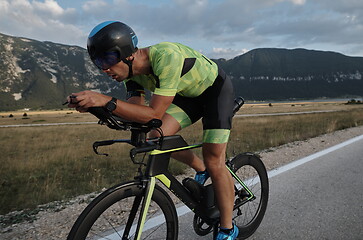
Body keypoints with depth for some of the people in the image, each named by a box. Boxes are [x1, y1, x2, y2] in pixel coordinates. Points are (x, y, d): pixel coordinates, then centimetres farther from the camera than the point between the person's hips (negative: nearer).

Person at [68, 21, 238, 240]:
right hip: (189, 93, 7)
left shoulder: (167, 57, -37)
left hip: (216, 88, -6)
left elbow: (155, 114, -39)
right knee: (158, 136, -16)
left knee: (214, 161, -12)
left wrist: (107, 101, -46)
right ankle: (201, 170, 12)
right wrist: (94, 105, -28)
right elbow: (136, 113, -15)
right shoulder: (133, 71, -13)